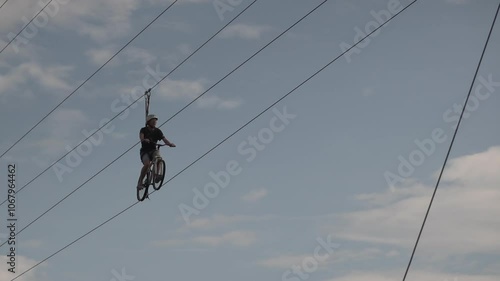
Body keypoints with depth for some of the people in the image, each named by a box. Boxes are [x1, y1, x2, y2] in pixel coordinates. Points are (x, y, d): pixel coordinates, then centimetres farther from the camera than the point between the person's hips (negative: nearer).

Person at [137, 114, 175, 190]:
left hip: (153, 150, 2)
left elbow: (164, 139, -9)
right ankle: (140, 182, -18)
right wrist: (144, 140, -45)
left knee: (157, 155, -34)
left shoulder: (157, 131, 4)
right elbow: (141, 138, -21)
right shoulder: (144, 130, -2)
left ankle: (157, 175, -33)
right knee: (147, 164, -29)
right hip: (145, 151, -2)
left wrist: (170, 144, -29)